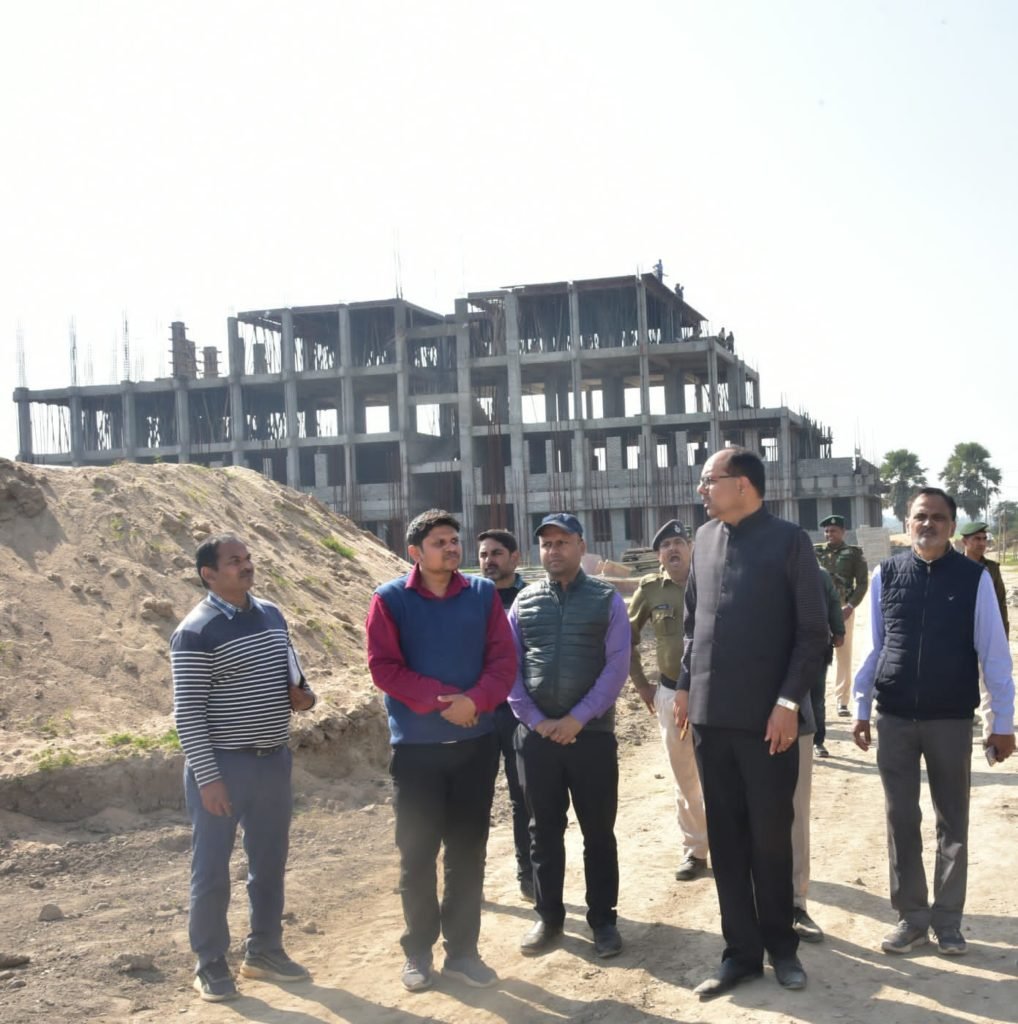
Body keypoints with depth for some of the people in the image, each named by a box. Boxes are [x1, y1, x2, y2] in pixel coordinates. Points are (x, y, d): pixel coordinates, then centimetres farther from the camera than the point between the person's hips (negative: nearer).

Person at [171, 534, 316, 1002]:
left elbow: (290, 669, 20)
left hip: (273, 760, 7)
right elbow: (188, 712, -17)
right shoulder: (196, 632, -16)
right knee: (212, 869, 5)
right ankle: (210, 964, 19)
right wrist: (207, 777, -19)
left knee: (269, 862, 17)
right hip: (222, 765, -7)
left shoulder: (271, 614, 6)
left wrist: (301, 693, -2)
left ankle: (263, 950, 32)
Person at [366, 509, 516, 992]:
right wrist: (439, 701, -18)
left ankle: (462, 949, 22)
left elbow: (503, 660, -2)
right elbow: (383, 667, -11)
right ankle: (418, 950, 21)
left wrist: (474, 700, -19)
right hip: (416, 746, -2)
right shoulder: (390, 600, -5)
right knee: (417, 853, 7)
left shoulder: (483, 594, 3)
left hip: (477, 742, 2)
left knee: (468, 850, 10)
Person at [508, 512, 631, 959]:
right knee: (544, 831, 11)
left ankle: (603, 919, 20)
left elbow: (617, 666, -6)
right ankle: (548, 917, 24)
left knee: (598, 831, 7)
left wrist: (578, 718, -12)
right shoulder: (524, 602, 7)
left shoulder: (607, 599, 0)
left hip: (592, 733, -2)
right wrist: (535, 720, -7)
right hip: (536, 734, 2)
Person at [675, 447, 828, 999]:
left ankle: (781, 945, 25)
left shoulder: (789, 540, -6)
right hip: (710, 714, 5)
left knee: (771, 837, 7)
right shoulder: (704, 538, 9)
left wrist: (789, 701, -13)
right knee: (725, 839, 9)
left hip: (767, 717, -4)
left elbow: (812, 630, -7)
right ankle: (740, 951, 20)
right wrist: (685, 685, 11)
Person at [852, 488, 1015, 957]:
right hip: (895, 717, 2)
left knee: (953, 822, 10)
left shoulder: (974, 578, -7)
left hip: (951, 720, -1)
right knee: (900, 820, 9)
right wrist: (861, 710, 6)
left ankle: (947, 920, 23)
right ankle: (911, 917, 22)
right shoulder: (886, 575, -2)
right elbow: (874, 648, 4)